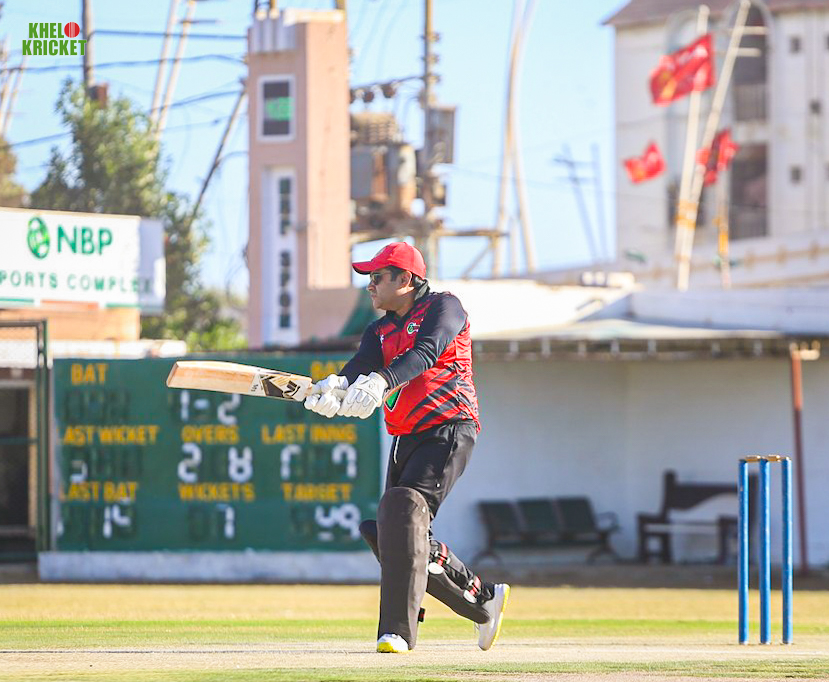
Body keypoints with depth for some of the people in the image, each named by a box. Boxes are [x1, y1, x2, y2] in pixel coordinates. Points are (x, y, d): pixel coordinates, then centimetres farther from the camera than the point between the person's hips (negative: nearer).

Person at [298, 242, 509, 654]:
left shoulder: (443, 308, -3)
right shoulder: (380, 332, 17)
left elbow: (426, 352, -23)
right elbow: (363, 365, -5)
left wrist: (381, 381, -42)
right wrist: (336, 387, -30)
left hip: (449, 431, -8)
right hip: (406, 440, 8)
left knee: (403, 509, -26)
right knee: (388, 536, 5)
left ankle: (398, 631, -29)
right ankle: (484, 599, 22)